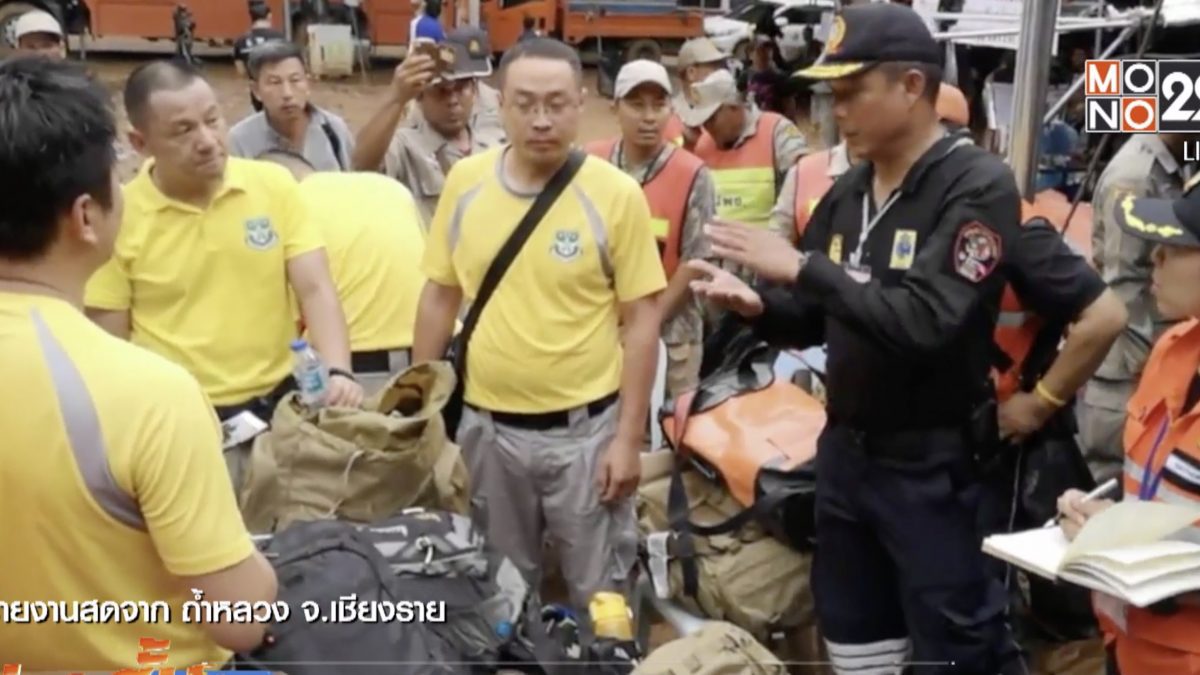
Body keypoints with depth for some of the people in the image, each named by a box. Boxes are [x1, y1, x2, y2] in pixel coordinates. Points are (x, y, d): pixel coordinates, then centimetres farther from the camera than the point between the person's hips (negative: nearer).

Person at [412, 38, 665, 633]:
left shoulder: (616, 194, -11)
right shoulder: (465, 182, -3)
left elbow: (641, 319, -8)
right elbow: (440, 297, 7)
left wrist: (629, 436, -9)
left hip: (585, 427, -3)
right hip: (486, 425, 3)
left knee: (598, 596, 13)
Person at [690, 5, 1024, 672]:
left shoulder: (979, 185, -14)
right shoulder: (847, 192, 6)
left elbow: (926, 323, -27)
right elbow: (814, 321, 10)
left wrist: (801, 268, -26)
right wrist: (756, 304, -11)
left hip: (932, 465, -7)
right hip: (845, 451, 7)